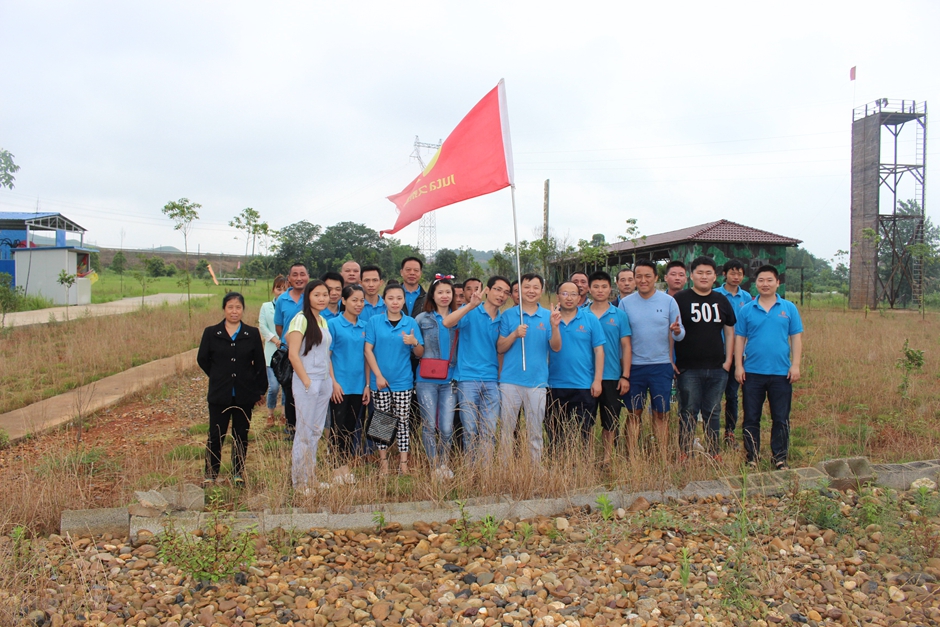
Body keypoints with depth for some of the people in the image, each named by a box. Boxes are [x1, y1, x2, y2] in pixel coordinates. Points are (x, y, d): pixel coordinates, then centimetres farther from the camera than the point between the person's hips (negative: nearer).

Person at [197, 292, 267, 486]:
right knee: (215, 435, 4)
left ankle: (238, 473, 21)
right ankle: (211, 474, 17)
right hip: (219, 395, 0)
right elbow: (202, 359, 10)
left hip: (245, 395, 1)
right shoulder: (211, 333, 0)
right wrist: (218, 377, 7)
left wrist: (260, 390, 4)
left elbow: (260, 364, 4)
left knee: (241, 435, 9)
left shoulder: (253, 334, 1)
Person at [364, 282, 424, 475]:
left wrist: (414, 342, -17)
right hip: (380, 381, 0)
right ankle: (383, 464, 16)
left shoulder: (411, 323, 4)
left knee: (402, 422, 5)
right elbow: (368, 350, -2)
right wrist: (378, 375, -10)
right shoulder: (374, 321, 1)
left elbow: (420, 353, 5)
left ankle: (403, 464, 11)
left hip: (403, 382, 1)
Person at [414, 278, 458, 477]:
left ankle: (445, 464, 20)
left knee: (447, 427, 0)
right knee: (429, 425, 2)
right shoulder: (422, 319, 4)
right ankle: (435, 467, 16)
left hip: (449, 380, 1)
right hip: (427, 379, -1)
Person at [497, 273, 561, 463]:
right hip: (511, 380, -1)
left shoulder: (548, 316, 7)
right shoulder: (508, 315, 4)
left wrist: (555, 326, -19)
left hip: (537, 381, 1)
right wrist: (515, 334, -16)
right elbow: (500, 348, 1)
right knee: (506, 429, 4)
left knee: (535, 432, 8)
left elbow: (556, 347, -2)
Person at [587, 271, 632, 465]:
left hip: (612, 376, 0)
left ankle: (607, 459, 19)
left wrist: (625, 376, -4)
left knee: (610, 422, 8)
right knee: (586, 421, 6)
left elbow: (626, 346, 2)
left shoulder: (619, 315, 2)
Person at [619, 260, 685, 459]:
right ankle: (631, 457, 13)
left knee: (660, 413, 6)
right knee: (633, 413, 6)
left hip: (661, 366, 0)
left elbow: (679, 334, 0)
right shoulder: (625, 303, 2)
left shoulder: (668, 301, 0)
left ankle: (663, 457, 15)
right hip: (634, 366, 0)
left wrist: (677, 331, -23)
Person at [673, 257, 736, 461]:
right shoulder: (680, 299, -2)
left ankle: (714, 453, 21)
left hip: (717, 369, 4)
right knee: (688, 412, 2)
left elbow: (730, 332, 14)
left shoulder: (721, 300, 10)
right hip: (688, 369, -3)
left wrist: (728, 360, 6)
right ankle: (684, 453, 11)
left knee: (713, 412, 11)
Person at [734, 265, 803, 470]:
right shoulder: (746, 310, 3)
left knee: (781, 419, 6)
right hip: (752, 372, 0)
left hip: (781, 373, 0)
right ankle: (752, 458, 17)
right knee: (751, 418, 7)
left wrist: (795, 365, -3)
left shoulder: (789, 308, 4)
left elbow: (796, 338, 4)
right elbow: (739, 339, 4)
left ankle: (780, 459, 17)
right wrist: (738, 366, -3)